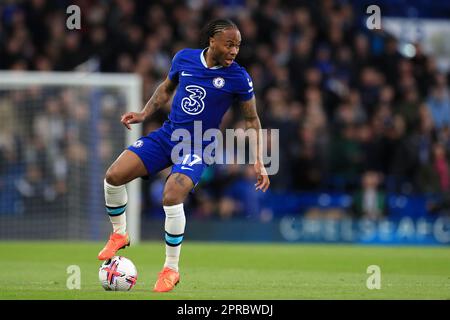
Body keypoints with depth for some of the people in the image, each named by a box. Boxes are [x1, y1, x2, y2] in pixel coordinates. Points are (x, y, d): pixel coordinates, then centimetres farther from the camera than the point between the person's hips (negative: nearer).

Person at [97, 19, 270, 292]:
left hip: (198, 146, -4)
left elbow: (252, 120, 1)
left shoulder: (238, 78, -11)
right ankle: (119, 234, 15)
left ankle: (171, 269, -9)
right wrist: (144, 114, 5)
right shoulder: (184, 58, -3)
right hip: (167, 134, 4)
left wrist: (259, 163, -3)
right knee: (113, 176, -11)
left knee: (172, 196, -28)